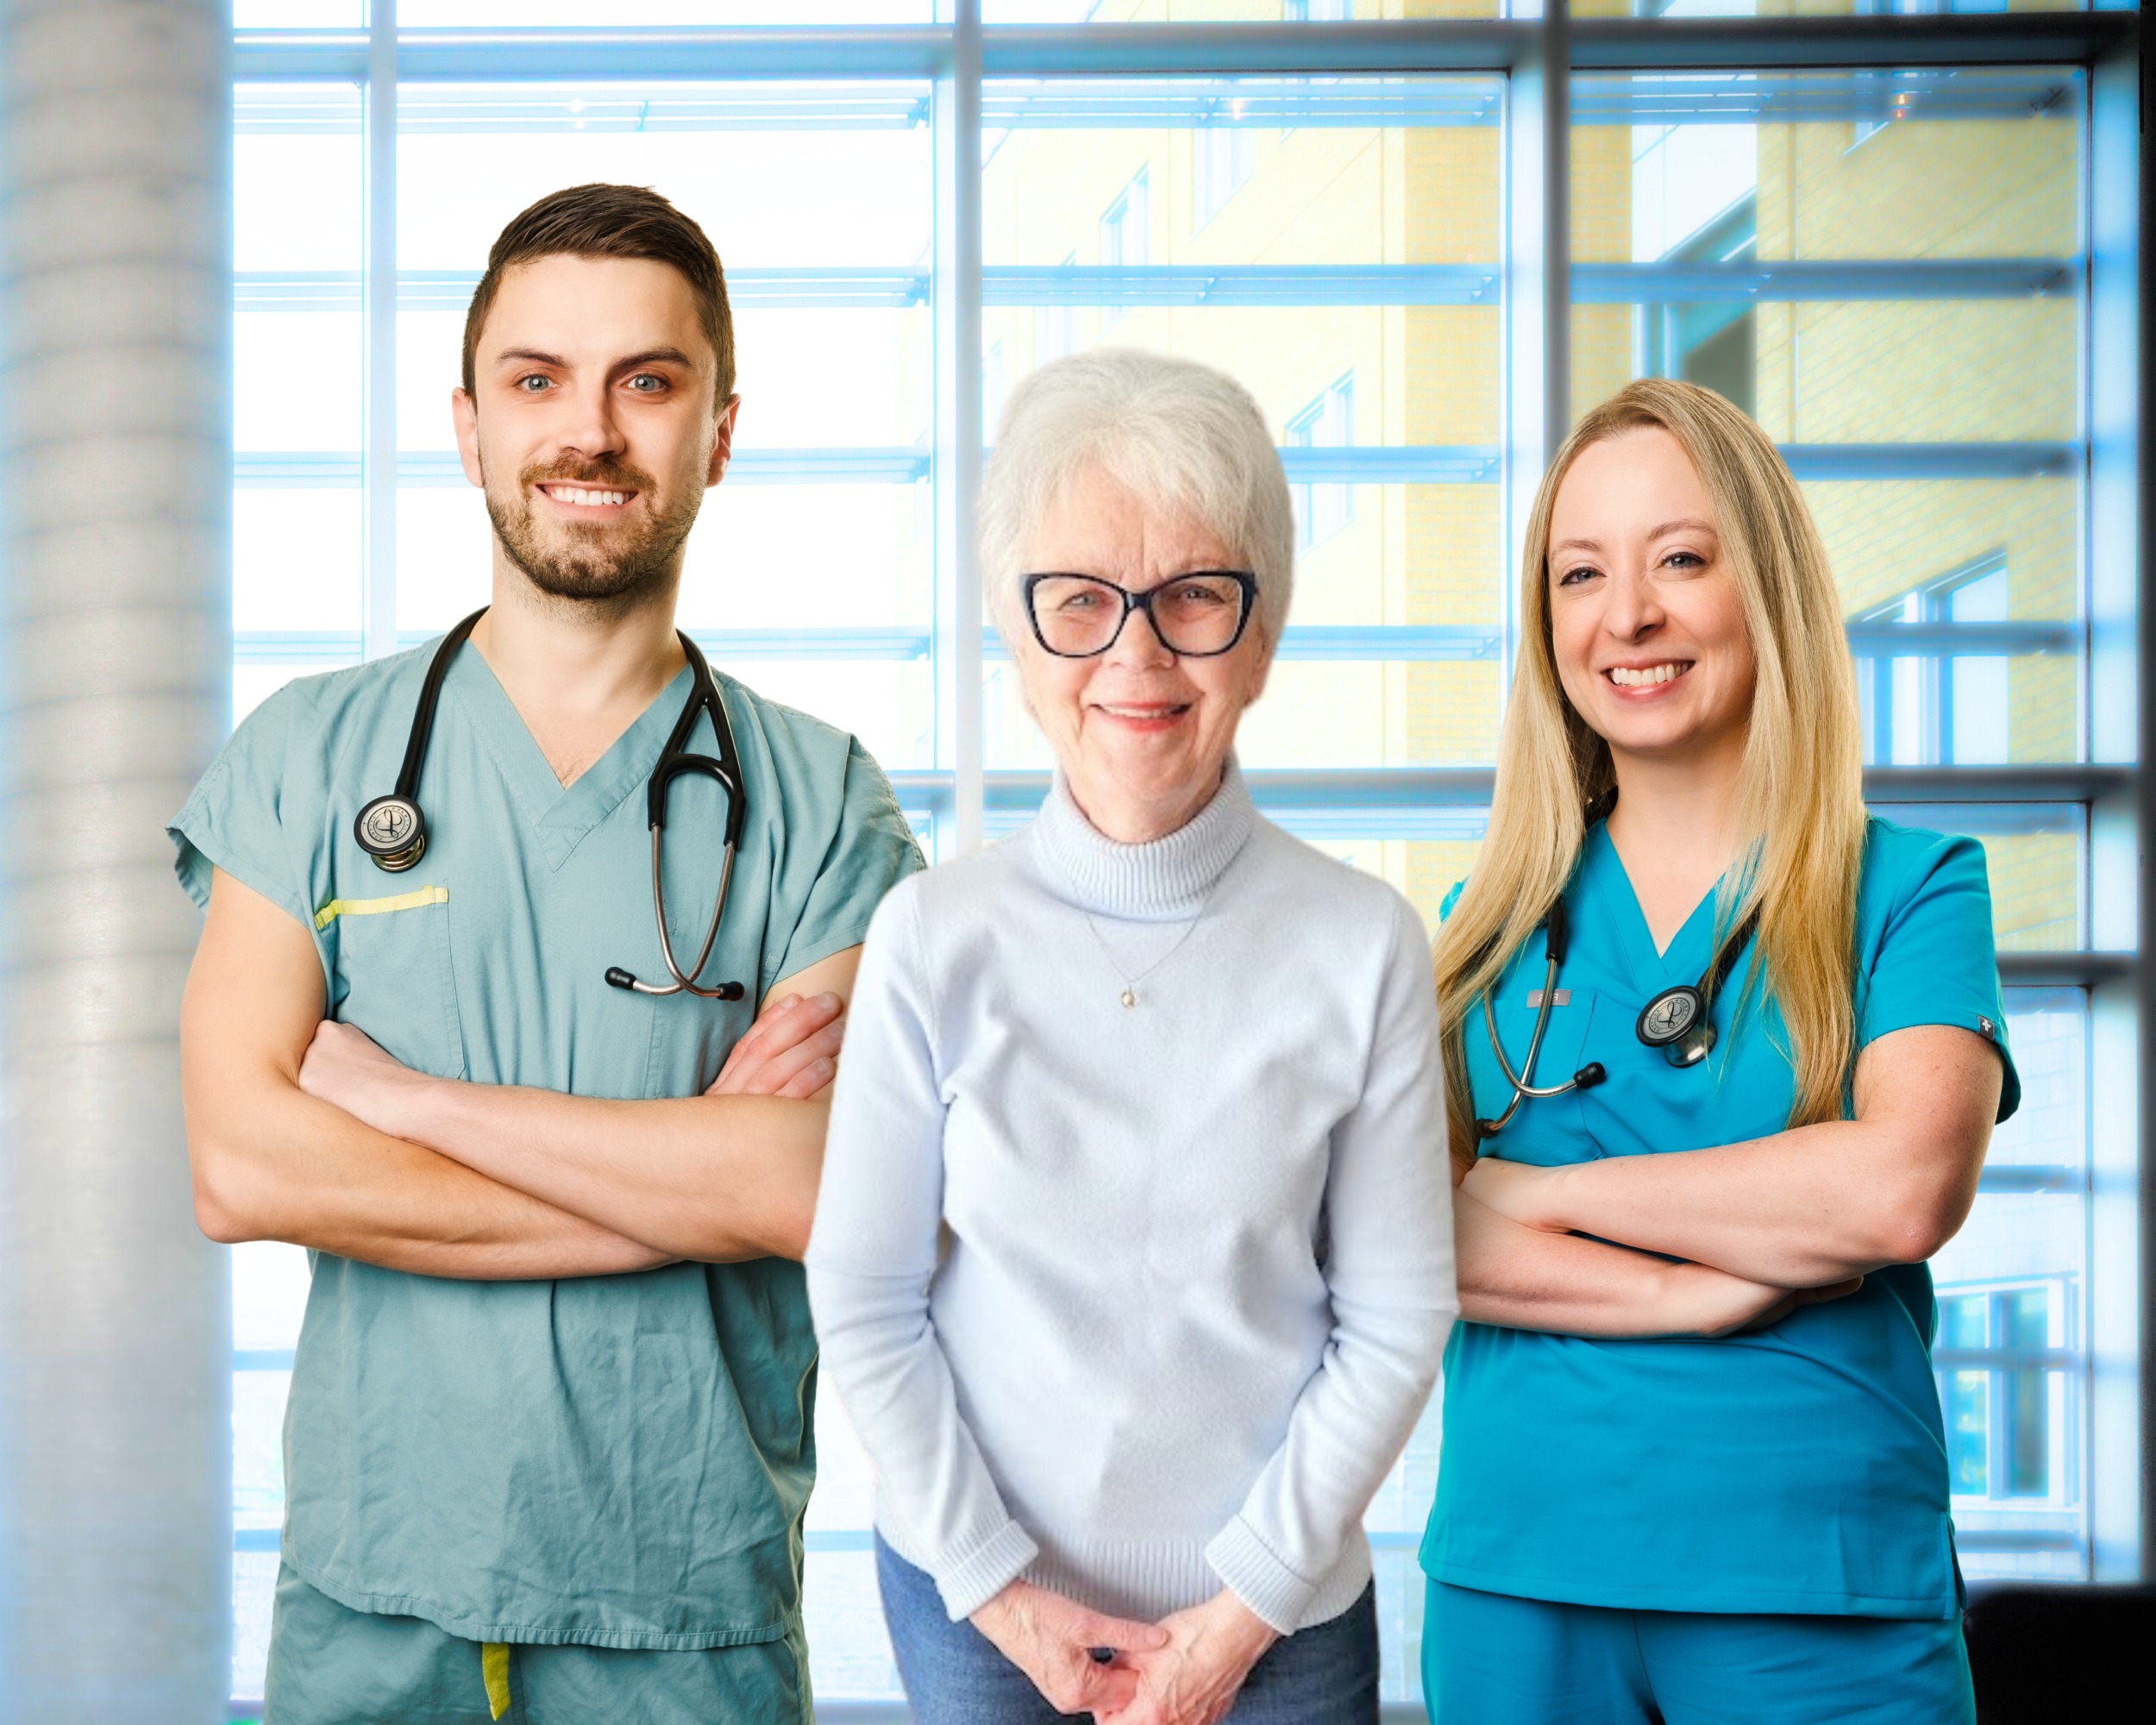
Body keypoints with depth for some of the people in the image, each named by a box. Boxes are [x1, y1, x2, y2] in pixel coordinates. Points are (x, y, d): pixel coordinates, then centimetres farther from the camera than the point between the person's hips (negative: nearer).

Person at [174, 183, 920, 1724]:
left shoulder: (819, 804, 1)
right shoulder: (310, 757, 3)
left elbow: (816, 1186, -14)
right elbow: (244, 1166, -9)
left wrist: (396, 1095, -12)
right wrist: (684, 1178, -12)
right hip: (370, 1598, 1)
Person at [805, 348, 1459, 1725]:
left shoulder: (1363, 947, -7)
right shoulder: (938, 939, -7)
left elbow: (1396, 1323, -3)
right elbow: (864, 1303, -1)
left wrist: (1248, 1605, -5)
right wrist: (993, 1582, -4)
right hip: (979, 1609, 0)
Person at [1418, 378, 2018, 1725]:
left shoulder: (1909, 888, 2)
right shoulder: (1495, 919, 9)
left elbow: (1908, 1185, -15)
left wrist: (1551, 1190, -9)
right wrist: (1697, 1287, -14)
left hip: (1824, 1598, -2)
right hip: (1515, 1577, 2)